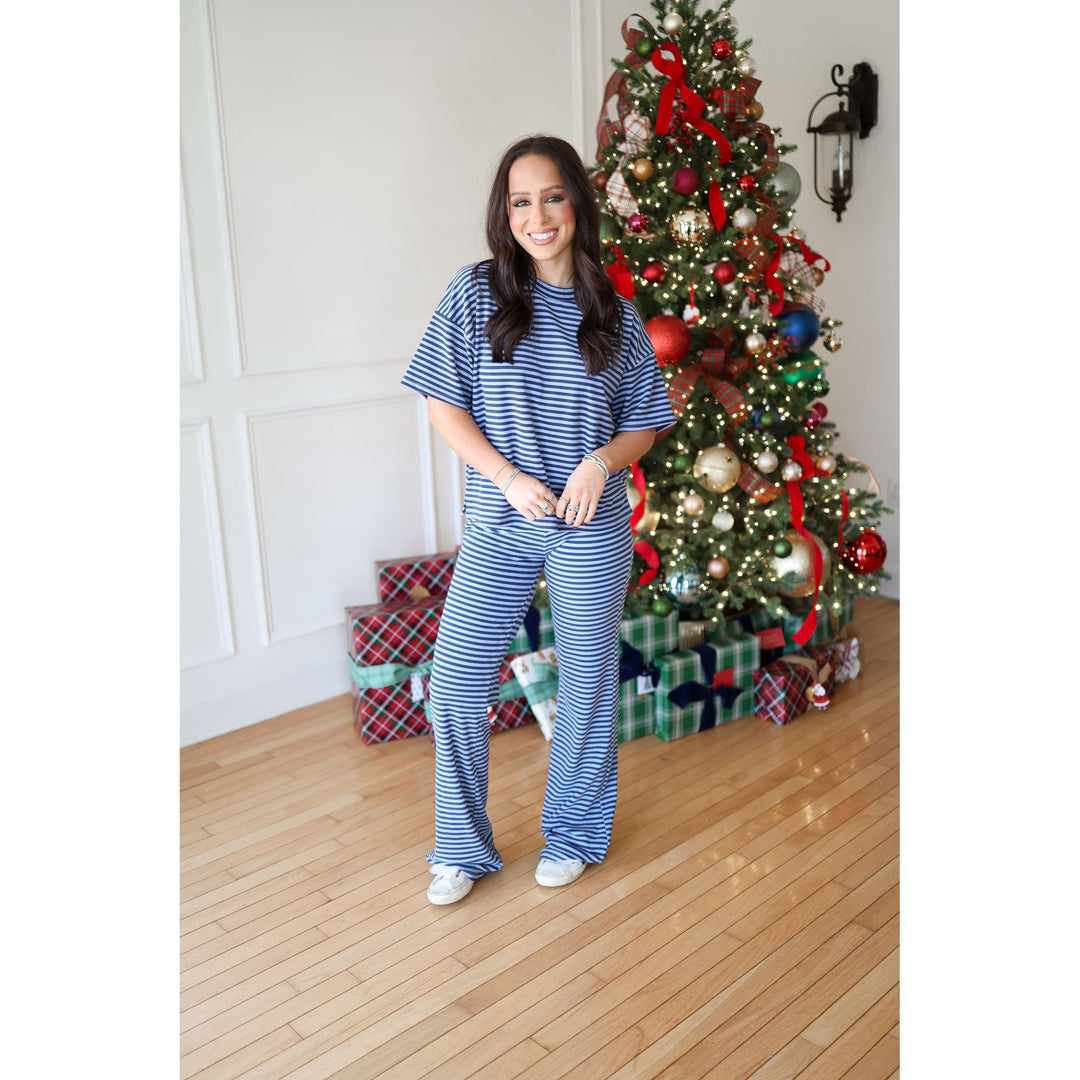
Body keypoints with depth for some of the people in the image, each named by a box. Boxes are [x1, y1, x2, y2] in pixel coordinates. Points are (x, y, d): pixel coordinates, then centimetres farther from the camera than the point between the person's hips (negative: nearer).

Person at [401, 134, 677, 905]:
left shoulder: (615, 314, 2)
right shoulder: (477, 294, -1)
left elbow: (645, 423, 6)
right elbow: (444, 403, -2)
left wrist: (601, 460, -15)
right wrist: (509, 478, -13)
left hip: (593, 529, 1)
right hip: (499, 525, 0)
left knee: (588, 683, 10)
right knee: (455, 686, 2)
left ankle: (575, 834, 34)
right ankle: (463, 849, 25)